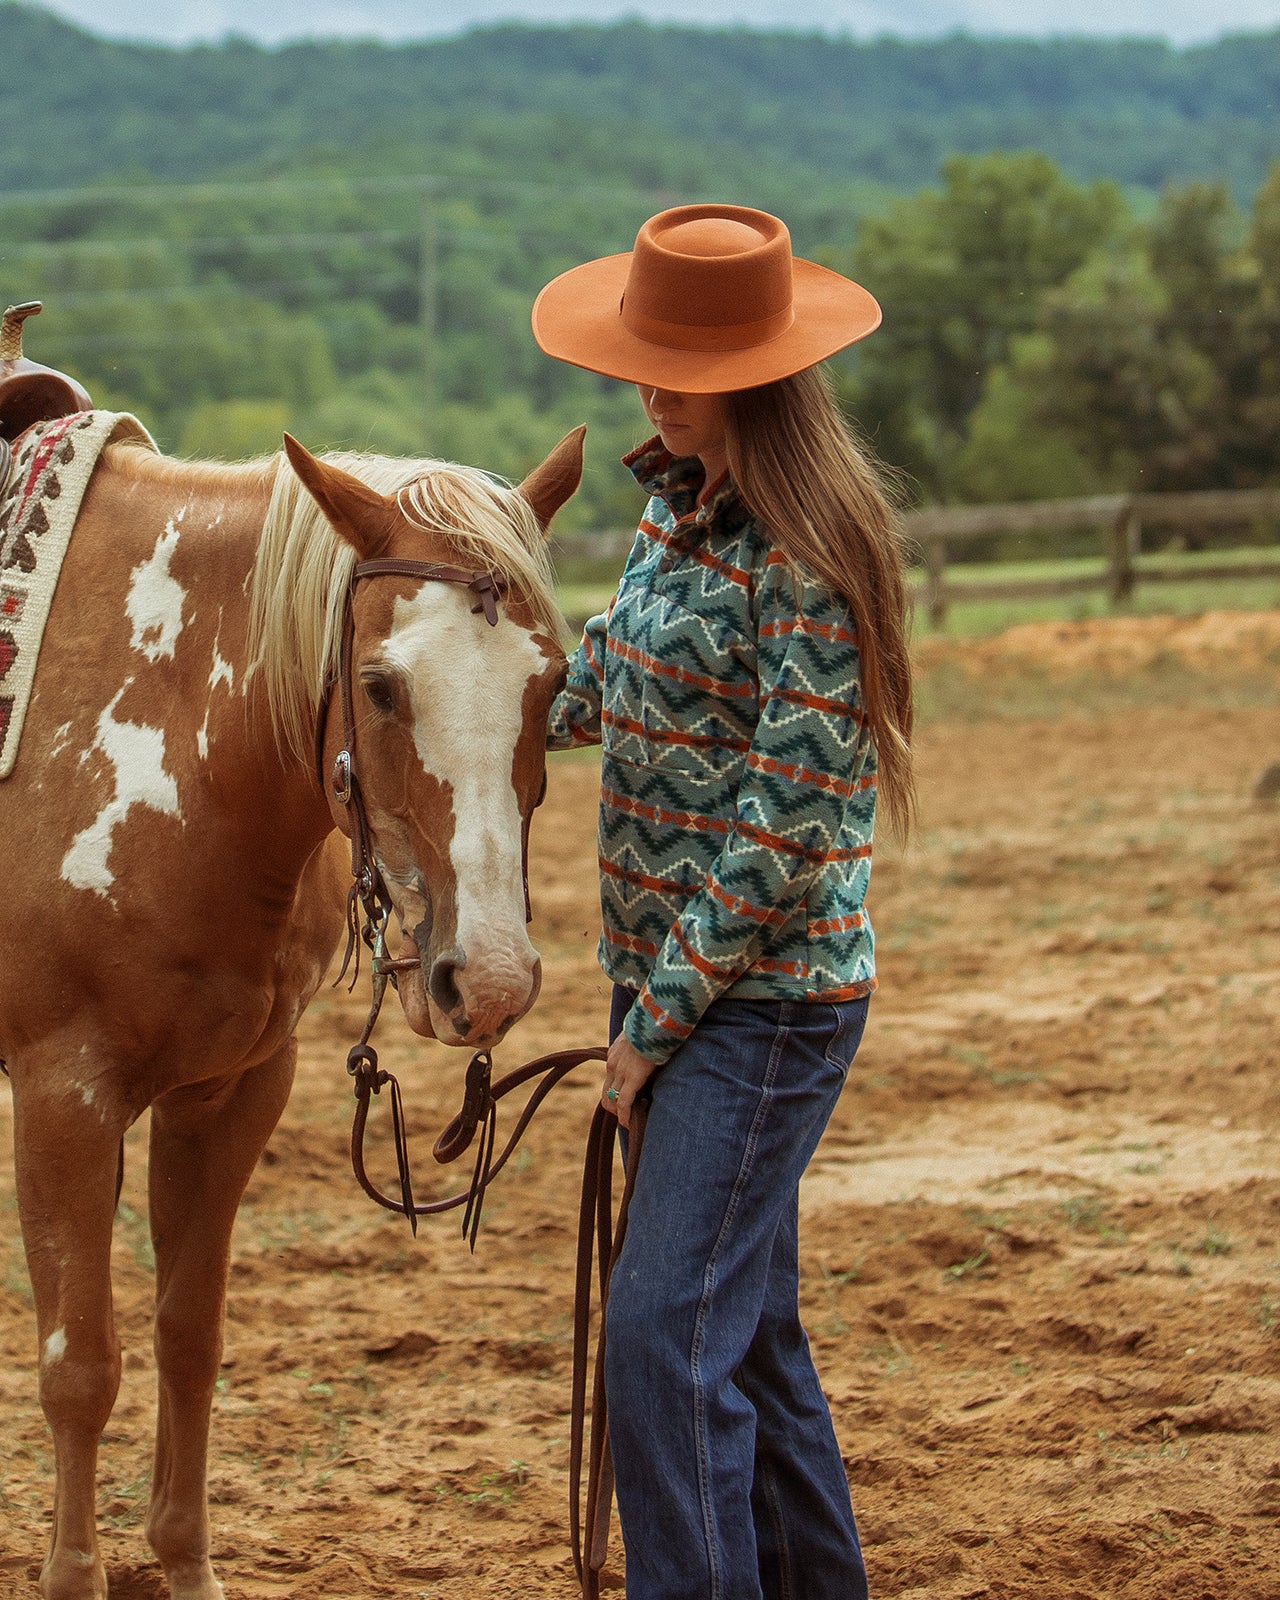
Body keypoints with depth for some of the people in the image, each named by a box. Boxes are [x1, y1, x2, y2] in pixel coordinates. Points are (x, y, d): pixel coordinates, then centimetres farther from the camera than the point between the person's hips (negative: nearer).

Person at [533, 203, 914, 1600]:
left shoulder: (808, 557, -20)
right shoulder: (676, 500, 7)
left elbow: (783, 824, -20)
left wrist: (661, 1018, -16)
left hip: (768, 999, -9)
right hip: (670, 973, 9)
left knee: (666, 1335, -12)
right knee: (746, 1327, 16)